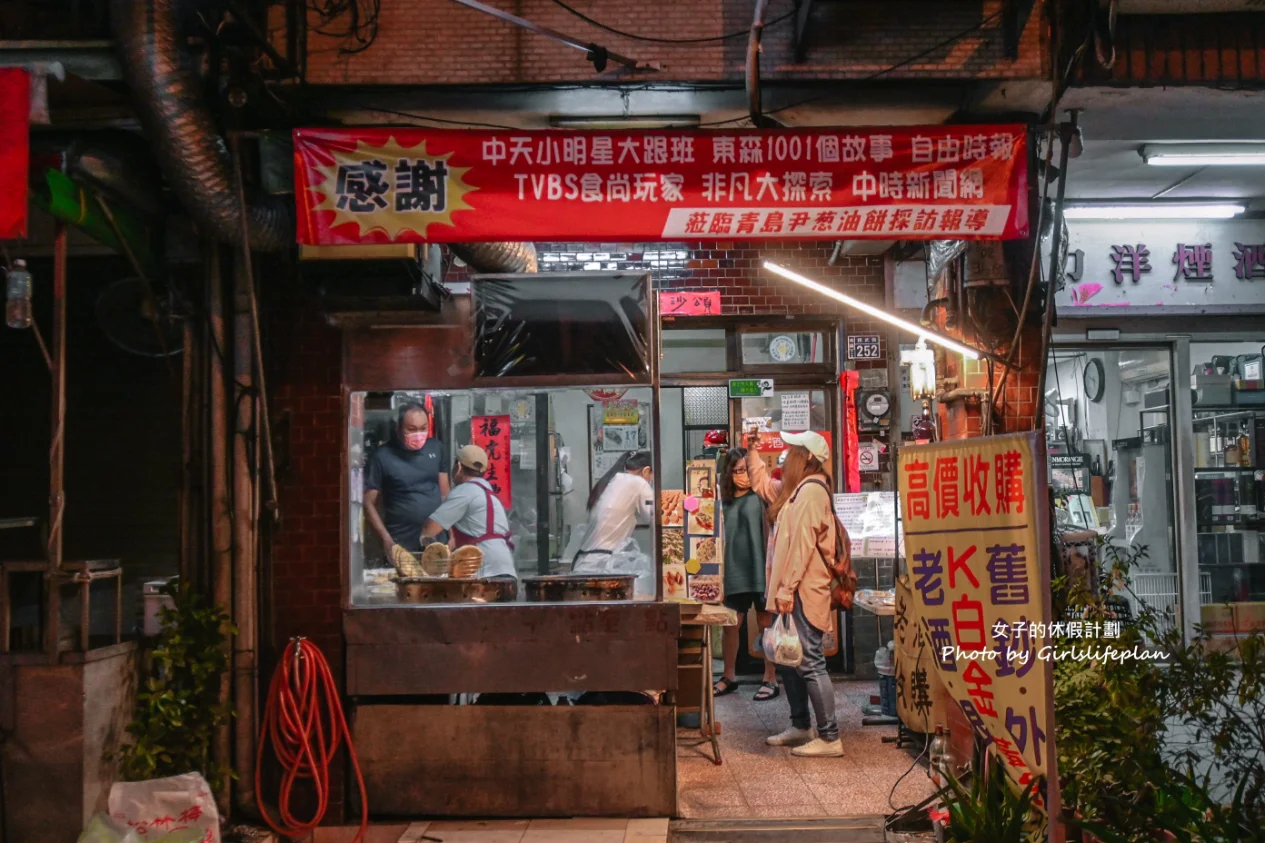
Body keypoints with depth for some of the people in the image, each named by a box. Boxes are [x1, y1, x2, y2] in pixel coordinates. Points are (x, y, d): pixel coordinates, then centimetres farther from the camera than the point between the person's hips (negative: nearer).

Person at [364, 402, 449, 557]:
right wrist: (387, 539, -15)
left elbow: (445, 494, 9)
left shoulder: (436, 448, 4)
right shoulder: (382, 457, -8)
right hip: (402, 545, -3)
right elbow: (369, 503, -5)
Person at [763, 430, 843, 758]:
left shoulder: (811, 490, -14)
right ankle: (801, 727, 26)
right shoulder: (800, 489, 17)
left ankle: (830, 738, -3)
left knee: (810, 662, -8)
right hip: (793, 593, 11)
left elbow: (801, 543, -20)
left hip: (803, 593, -11)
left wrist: (787, 589, -21)